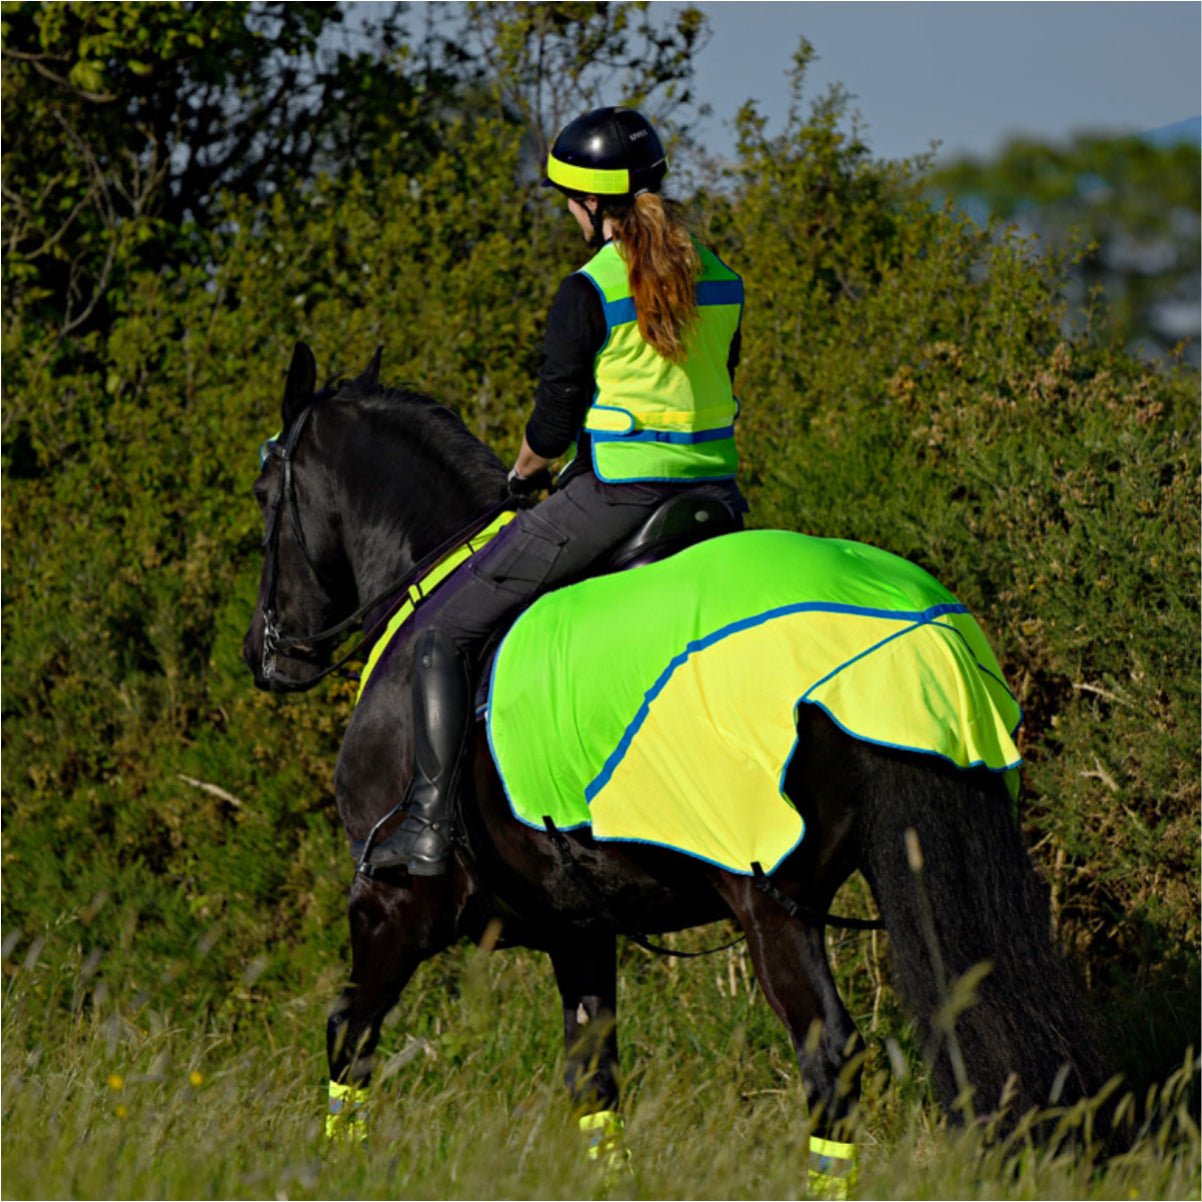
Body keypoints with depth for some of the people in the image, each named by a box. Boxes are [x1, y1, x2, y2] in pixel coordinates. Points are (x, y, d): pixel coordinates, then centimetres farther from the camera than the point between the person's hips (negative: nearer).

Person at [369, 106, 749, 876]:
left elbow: (556, 422, -9)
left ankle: (431, 825, -3)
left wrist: (527, 470, 12)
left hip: (612, 499, -6)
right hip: (714, 495, 6)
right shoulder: (721, 283, 8)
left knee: (444, 633, 5)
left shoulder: (590, 292, -11)